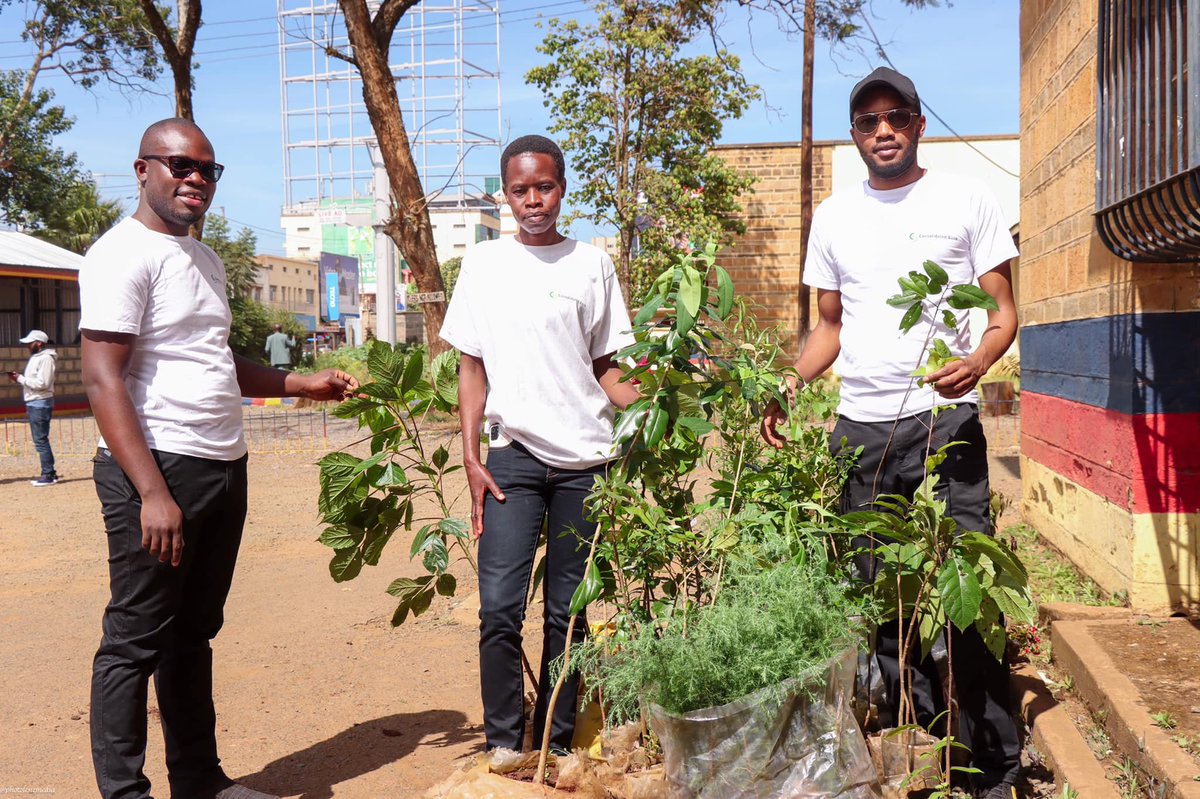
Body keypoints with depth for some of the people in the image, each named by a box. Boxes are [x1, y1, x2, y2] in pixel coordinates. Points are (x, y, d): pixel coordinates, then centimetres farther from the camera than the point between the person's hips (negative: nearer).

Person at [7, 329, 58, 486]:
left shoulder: (45, 359, -13)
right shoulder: (35, 358, 18)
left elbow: (42, 383, -21)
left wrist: (20, 378, -14)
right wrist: (19, 379, 6)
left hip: (40, 404, -10)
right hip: (34, 404, 10)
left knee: (40, 440, -10)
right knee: (40, 440, 11)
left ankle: (48, 474, -8)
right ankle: (49, 473, 15)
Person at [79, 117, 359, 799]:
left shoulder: (206, 260, 18)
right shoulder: (125, 254, -9)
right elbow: (103, 381, -16)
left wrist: (298, 383, 17)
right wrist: (151, 492, -23)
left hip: (223, 468, 9)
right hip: (159, 469, -9)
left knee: (194, 634, 16)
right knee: (136, 641, 0)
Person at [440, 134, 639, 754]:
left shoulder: (591, 264, 7)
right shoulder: (485, 263, 8)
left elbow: (604, 366, 10)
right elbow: (472, 367, 8)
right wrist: (471, 459, 0)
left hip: (584, 458, 0)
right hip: (513, 453, 0)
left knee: (567, 611, 6)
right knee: (499, 607, -7)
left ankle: (556, 747, 18)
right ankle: (503, 750, 8)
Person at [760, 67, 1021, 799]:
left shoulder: (966, 199, 4)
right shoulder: (833, 217, 13)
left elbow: (1003, 307, 3)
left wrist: (978, 362, -19)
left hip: (946, 418, -3)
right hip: (861, 428, 3)